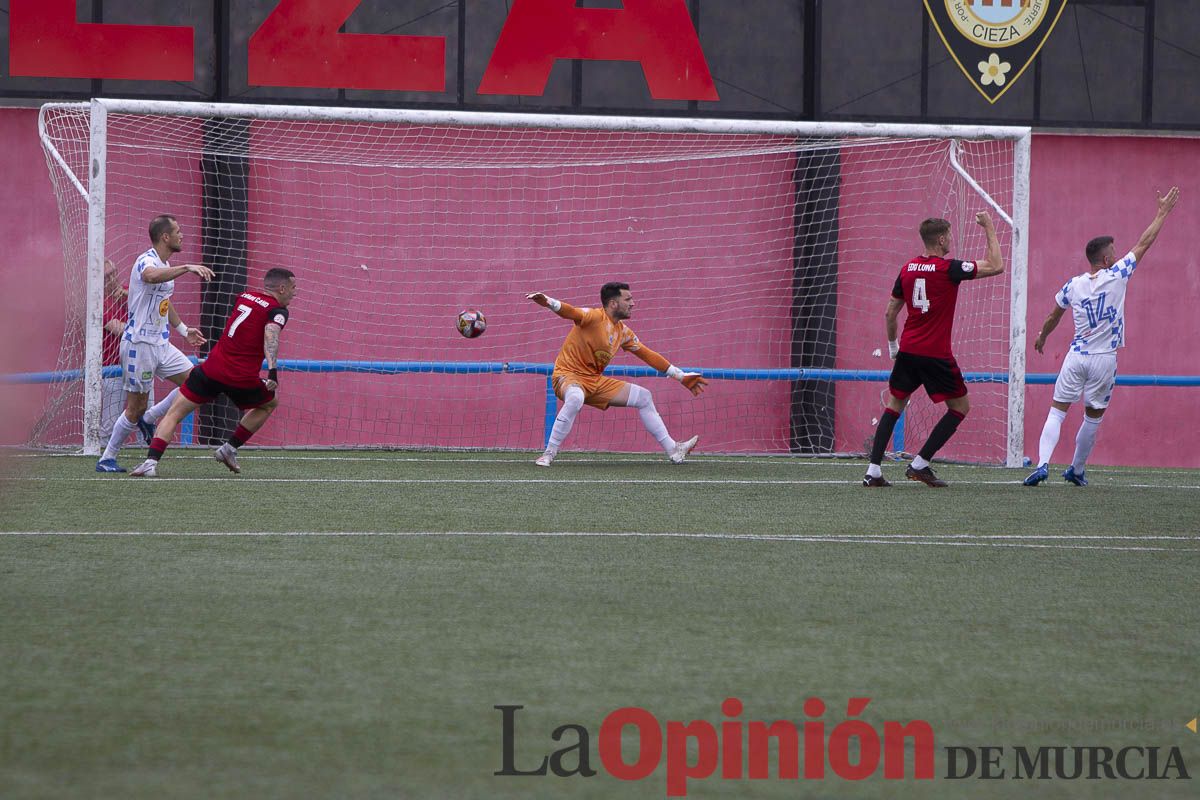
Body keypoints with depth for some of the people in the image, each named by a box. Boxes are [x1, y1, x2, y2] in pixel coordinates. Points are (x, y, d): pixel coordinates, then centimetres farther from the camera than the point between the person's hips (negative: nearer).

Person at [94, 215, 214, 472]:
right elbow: (150, 276, -43)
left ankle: (148, 419, 11)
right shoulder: (146, 261, -16)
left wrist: (183, 330, 33)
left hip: (161, 344, 9)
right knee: (135, 408, -4)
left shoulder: (166, 266, 14)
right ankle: (106, 459, 9)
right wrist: (187, 268, -47)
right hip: (139, 344, -9)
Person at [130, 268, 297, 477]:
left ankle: (151, 461, -11)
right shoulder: (277, 311, -2)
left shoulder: (244, 297, 16)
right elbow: (271, 336, -21)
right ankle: (230, 448, 21)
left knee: (174, 414, 8)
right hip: (242, 379, -4)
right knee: (269, 404, 27)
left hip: (212, 368, 4)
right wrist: (272, 371, -30)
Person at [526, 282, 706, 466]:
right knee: (575, 399, -43)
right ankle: (548, 454, -33)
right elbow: (571, 313, -34)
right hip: (568, 375, -8)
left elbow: (648, 355, 19)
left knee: (643, 397, 8)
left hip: (595, 381, 9)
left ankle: (672, 450, 18)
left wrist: (681, 376, 20)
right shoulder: (595, 317, -15)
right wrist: (548, 302, -56)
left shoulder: (623, 331, 10)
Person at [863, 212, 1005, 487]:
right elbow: (996, 266, -6)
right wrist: (990, 229, 2)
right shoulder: (949, 268, -10)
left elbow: (890, 314, 14)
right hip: (936, 355, -6)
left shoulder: (907, 269, 7)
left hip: (908, 351, 6)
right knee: (960, 407, 8)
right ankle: (920, 463, 1)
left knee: (894, 406, 14)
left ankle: (873, 470, 4)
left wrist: (892, 345, 28)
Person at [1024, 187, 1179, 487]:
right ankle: (1076, 470, 21)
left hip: (1076, 357, 2)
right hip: (1104, 360, -2)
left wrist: (1041, 337, 37)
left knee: (1057, 413, 1)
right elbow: (1144, 244, 0)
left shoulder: (1072, 286, 2)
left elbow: (1053, 318, 17)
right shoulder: (1116, 276, -8)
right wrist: (1163, 213, 10)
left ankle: (1043, 463, -16)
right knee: (1093, 418, 12)